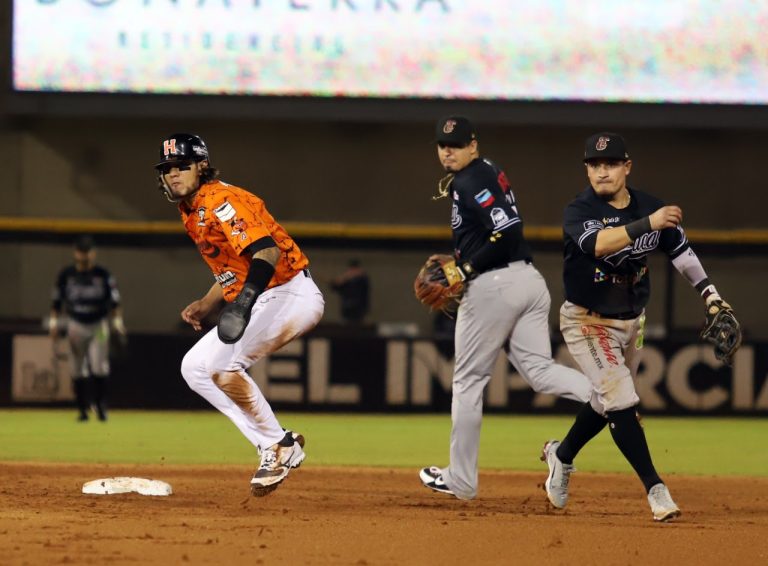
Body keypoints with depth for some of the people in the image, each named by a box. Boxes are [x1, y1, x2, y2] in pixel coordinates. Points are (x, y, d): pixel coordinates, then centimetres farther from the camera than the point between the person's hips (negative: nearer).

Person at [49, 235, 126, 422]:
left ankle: (100, 404, -1)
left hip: (99, 324, -2)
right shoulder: (66, 275, 1)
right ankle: (82, 408, 7)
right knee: (77, 369, 0)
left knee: (99, 366, -13)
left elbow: (115, 301, 1)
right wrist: (54, 322, -1)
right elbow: (57, 301, 8)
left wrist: (117, 322, -9)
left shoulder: (103, 275, -2)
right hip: (76, 325, 2)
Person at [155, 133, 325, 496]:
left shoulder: (219, 201, -16)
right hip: (257, 304, 11)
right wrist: (205, 305, 12)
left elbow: (266, 250, -31)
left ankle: (279, 445, -9)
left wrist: (246, 298, -44)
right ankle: (272, 449, 6)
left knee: (226, 367, -26)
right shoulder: (191, 213, 15)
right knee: (195, 367, 9)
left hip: (292, 294, -11)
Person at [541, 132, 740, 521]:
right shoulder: (579, 211, -19)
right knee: (621, 403, -16)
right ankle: (655, 488, -13)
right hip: (588, 322, -6)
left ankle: (561, 456, 44)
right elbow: (598, 243, -40)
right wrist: (647, 224, -51)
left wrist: (712, 297, -8)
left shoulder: (649, 207, -4)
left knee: (606, 403, 18)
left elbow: (681, 252, 2)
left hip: (632, 321, 6)